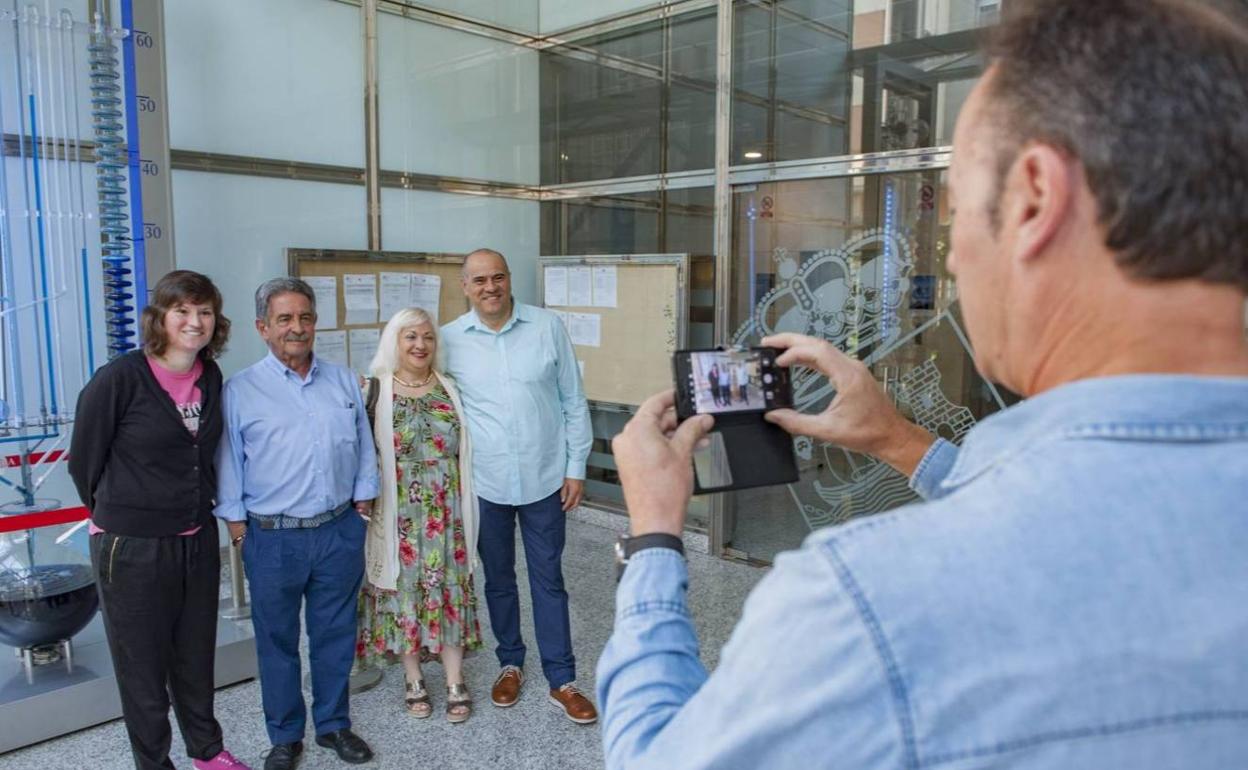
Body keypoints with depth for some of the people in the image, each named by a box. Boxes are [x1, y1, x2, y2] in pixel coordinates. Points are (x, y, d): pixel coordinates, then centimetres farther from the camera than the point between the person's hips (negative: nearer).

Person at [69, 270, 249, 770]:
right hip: (132, 548, -5)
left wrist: (197, 508, 13)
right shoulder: (119, 379, -16)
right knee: (143, 664, 11)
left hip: (198, 541, 5)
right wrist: (118, 515, 6)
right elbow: (84, 461, -6)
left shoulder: (212, 378, 1)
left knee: (196, 657, 19)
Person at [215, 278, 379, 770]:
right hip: (273, 539, -2)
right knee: (277, 641, 12)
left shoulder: (343, 381, 5)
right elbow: (228, 461, -1)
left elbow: (364, 446, 9)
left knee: (335, 635, 14)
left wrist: (363, 499, 5)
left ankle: (334, 724, 32)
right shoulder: (240, 391, -4)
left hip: (340, 531, 2)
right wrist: (235, 520, -2)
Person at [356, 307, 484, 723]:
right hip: (400, 514, -2)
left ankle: (455, 681, 18)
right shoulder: (376, 391, -4)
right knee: (405, 589, 8)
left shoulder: (449, 390, 5)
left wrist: (466, 508, 9)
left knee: (450, 588, 6)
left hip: (447, 512, 2)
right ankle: (413, 679, 26)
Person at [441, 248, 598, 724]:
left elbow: (573, 402, 0)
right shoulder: (450, 340, -3)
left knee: (548, 580, 8)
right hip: (485, 483, 1)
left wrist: (576, 467, -1)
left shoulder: (548, 328, -4)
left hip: (544, 479, -1)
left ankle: (561, 681, 20)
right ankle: (510, 663, 36)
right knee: (498, 579, 16)